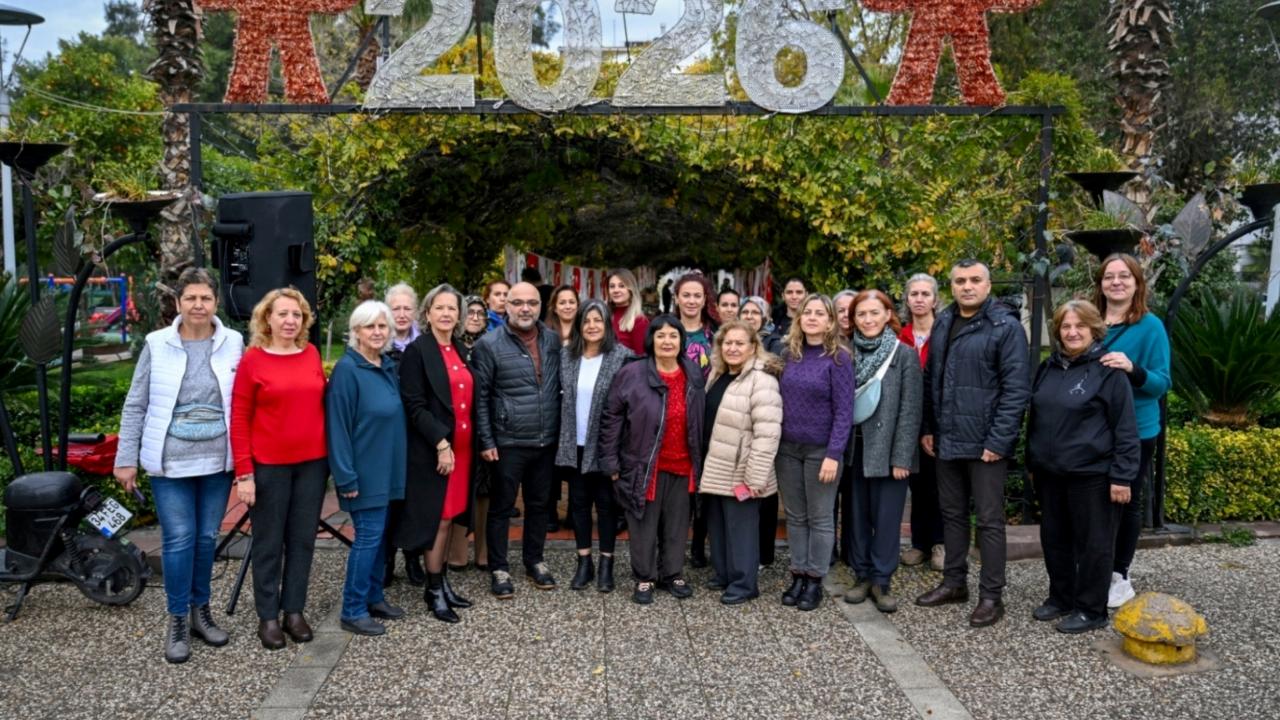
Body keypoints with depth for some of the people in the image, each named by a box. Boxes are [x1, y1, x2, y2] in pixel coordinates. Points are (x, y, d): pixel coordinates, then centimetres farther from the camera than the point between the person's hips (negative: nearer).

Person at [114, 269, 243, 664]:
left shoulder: (233, 343, -1)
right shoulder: (157, 345, -4)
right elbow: (135, 405, 1)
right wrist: (126, 459, -1)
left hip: (217, 460, 2)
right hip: (170, 462, -1)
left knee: (207, 538, 12)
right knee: (178, 539, 0)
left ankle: (201, 611, 28)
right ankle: (177, 620, 15)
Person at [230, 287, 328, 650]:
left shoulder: (312, 354, 4)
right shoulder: (252, 360, -7)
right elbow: (239, 420, -6)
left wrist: (331, 455, 7)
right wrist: (244, 473, -11)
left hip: (312, 462, 4)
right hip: (269, 465, -4)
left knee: (302, 539, 12)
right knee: (269, 543, 9)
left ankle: (294, 611, 25)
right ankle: (268, 617, 22)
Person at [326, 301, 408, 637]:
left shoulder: (389, 366, 8)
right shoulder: (347, 369, -14)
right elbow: (338, 426, -16)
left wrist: (398, 464, 13)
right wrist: (346, 476, -18)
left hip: (387, 468, 8)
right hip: (364, 470, -7)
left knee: (379, 533, 14)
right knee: (368, 535, -4)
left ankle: (374, 597, 27)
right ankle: (353, 611, 7)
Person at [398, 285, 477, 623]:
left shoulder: (460, 350, 12)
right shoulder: (417, 350, -8)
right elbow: (415, 406, -15)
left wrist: (470, 442, 7)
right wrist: (441, 442, -20)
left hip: (461, 447, 6)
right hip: (433, 450, -6)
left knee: (448, 517, 13)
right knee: (437, 518, 1)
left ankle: (441, 581, 24)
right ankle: (434, 590, 13)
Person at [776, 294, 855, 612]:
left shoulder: (838, 358, -9)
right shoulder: (788, 353, 6)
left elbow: (843, 411, -12)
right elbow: (781, 399, 10)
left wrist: (833, 454, -17)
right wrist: (775, 441, 4)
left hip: (820, 449, -5)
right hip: (788, 447, 5)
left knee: (820, 517, 6)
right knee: (795, 516, 11)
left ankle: (815, 580, 16)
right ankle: (798, 575, 22)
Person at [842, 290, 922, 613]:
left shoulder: (904, 355, -4)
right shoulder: (849, 353, 6)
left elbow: (910, 410, -8)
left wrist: (901, 457, -12)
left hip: (888, 450, -3)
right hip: (855, 449, 4)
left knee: (886, 517, 2)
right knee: (858, 515, 10)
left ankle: (881, 580, 13)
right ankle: (862, 575, 22)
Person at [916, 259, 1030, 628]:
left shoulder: (1006, 326, -10)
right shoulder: (943, 323, 10)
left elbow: (1016, 388, -14)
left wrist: (999, 441, -17)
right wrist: (928, 428, 10)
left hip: (985, 442, -6)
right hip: (946, 440, 7)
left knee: (989, 520, 3)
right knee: (952, 513, 16)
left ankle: (991, 596, 14)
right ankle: (954, 582, 30)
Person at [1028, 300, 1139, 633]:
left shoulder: (1108, 370, -11)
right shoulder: (1048, 368, 9)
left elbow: (1125, 428, -12)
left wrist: (1122, 476, -15)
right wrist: (1032, 462, 17)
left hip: (1092, 475, -7)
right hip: (1050, 472, 7)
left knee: (1093, 543, 5)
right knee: (1054, 539, 15)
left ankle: (1091, 610, 17)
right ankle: (1060, 598, 31)